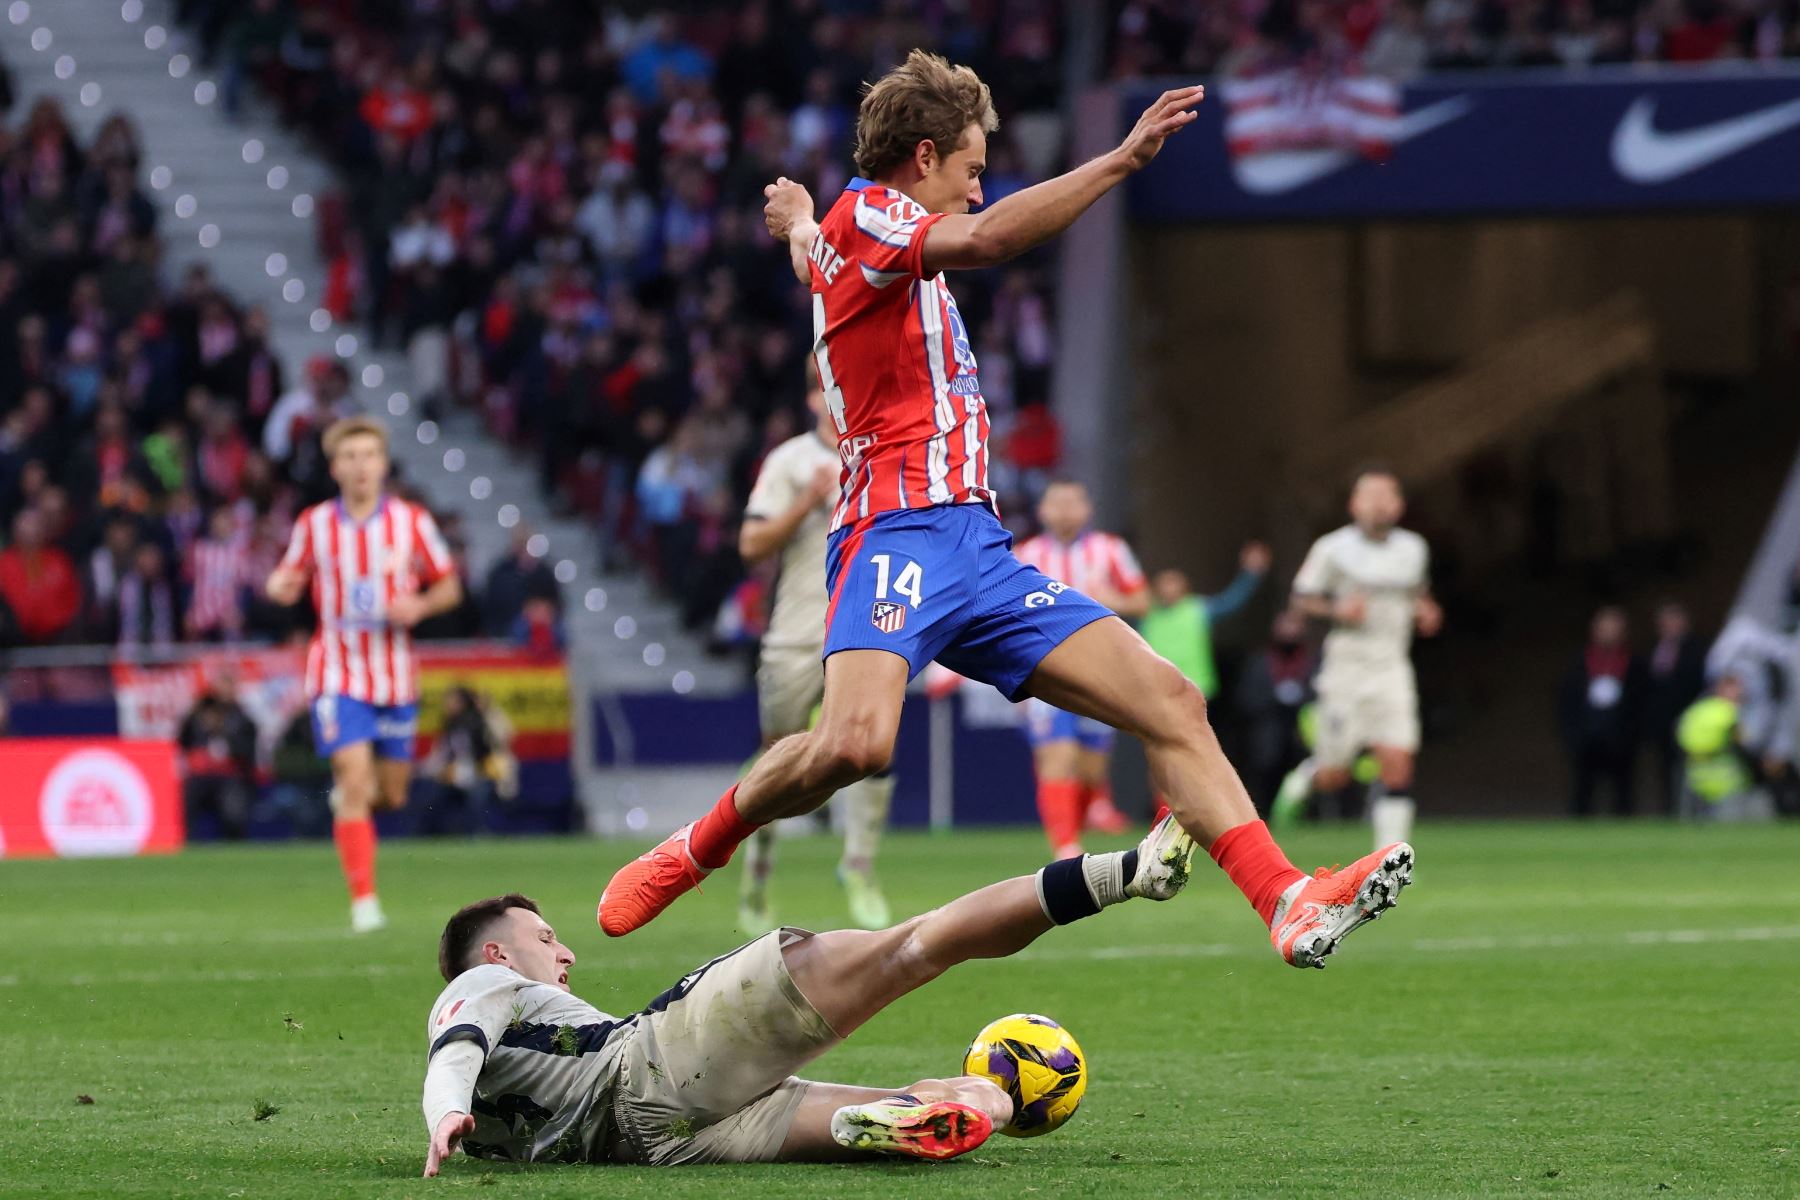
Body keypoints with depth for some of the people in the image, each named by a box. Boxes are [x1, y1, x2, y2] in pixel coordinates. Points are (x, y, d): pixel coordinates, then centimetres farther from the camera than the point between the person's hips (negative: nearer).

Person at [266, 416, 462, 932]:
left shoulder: (411, 522, -3)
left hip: (394, 674, 2)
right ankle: (363, 899, -14)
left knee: (390, 794, 10)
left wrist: (419, 605, -16)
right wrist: (278, 586, -16)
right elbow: (290, 584, 8)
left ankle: (346, 799, 46)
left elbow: (449, 587, 5)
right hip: (338, 672, -2)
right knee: (355, 781, -16)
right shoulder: (313, 524, -2)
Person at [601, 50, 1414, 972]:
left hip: (977, 547, 10)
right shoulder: (862, 215, -2)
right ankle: (693, 853, -4)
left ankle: (1285, 902, -11)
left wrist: (797, 222, 79)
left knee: (1169, 701, -4)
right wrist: (1123, 160, -24)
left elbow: (812, 254, 54)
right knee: (855, 742, -31)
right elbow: (987, 238, -23)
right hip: (901, 528, -10)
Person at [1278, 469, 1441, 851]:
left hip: (1391, 669, 3)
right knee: (1334, 776, 2)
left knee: (1398, 763, -11)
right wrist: (1336, 609, -18)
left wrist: (1425, 611, 3)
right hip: (1345, 666, -3)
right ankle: (1304, 778, 39)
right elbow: (1302, 597, 0)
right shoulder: (1333, 548, -7)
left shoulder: (1414, 549, 7)